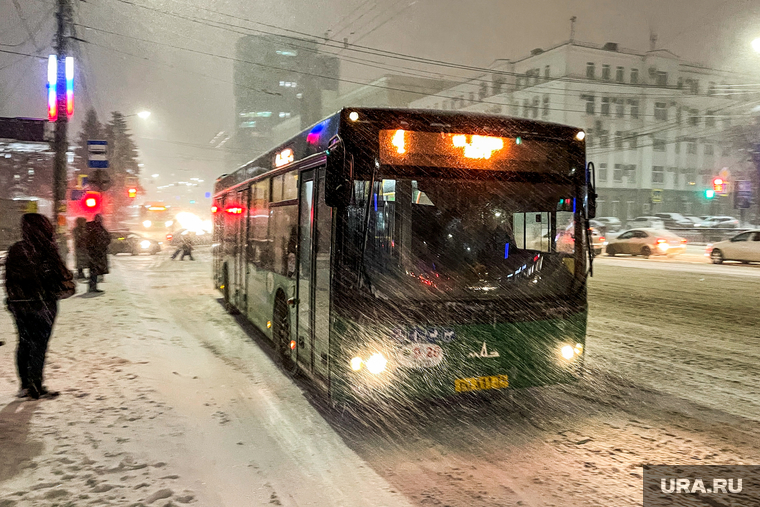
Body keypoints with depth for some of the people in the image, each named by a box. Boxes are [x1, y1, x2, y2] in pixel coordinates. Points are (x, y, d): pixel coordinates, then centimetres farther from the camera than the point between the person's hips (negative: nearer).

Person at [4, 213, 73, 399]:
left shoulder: (15, 250, 3)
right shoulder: (45, 250, -15)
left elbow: (9, 279, 10)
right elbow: (60, 275, -12)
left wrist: (13, 299, 19)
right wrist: (68, 281, 10)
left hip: (19, 304, 6)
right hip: (41, 305, -5)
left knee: (24, 343, 14)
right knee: (39, 345, 1)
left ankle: (25, 385, 20)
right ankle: (36, 388, 5)